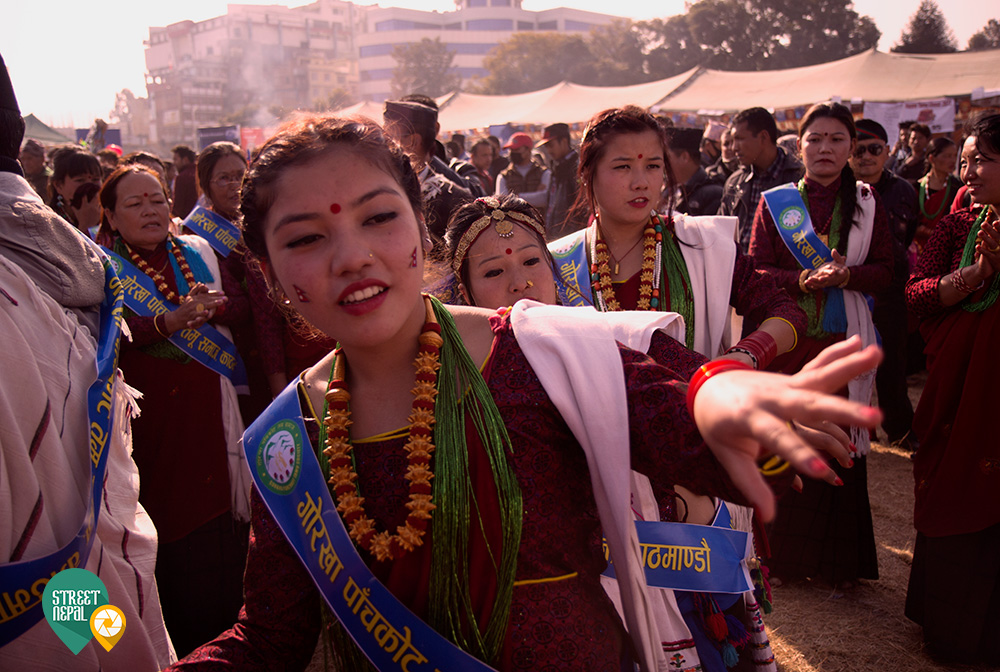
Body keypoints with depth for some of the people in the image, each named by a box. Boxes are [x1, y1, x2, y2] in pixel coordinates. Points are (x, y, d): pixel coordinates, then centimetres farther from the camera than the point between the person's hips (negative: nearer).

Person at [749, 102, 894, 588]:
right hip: (786, 342, -1)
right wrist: (803, 280, -18)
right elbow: (755, 272, -2)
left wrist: (846, 275, -16)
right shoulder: (774, 203, 4)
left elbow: (886, 270, 4)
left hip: (844, 344, 1)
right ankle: (783, 553, 20)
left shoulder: (867, 203, 7)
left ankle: (837, 560, 20)